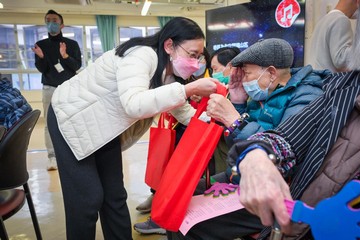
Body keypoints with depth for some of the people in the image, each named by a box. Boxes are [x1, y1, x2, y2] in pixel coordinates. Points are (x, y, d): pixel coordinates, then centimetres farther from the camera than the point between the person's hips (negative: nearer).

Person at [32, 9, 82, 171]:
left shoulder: (72, 44, 5)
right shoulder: (41, 45, 8)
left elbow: (77, 66, -2)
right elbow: (42, 70, 3)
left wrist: (65, 56, -19)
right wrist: (41, 57, -17)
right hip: (49, 89, 1)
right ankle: (52, 156, 2)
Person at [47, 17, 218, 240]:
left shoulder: (167, 73, -3)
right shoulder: (141, 54, -29)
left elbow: (185, 114, 1)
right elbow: (134, 104, -45)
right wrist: (189, 89, -43)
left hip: (104, 126, 8)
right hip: (71, 117, -7)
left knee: (115, 194, 9)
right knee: (88, 198, -5)